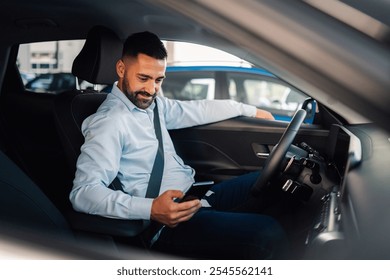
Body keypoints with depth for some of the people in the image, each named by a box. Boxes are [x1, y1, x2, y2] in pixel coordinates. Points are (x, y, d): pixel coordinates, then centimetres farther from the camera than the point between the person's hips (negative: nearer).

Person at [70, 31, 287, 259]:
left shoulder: (152, 103, 12)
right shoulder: (109, 121, -15)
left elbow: (197, 110, 27)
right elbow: (83, 192, -24)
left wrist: (251, 110, 33)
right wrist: (151, 209, -36)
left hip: (196, 196, 10)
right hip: (169, 223, -10)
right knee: (268, 236, -26)